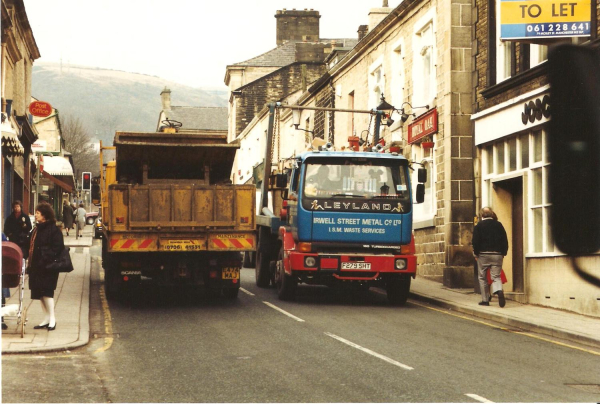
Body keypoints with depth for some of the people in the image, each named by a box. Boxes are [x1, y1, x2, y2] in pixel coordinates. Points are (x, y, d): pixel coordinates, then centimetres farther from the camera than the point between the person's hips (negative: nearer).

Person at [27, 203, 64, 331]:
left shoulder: (54, 230, -10)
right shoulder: (37, 229, 16)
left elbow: (57, 248, -16)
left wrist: (46, 261, -22)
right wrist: (30, 262, 10)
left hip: (47, 267, -9)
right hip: (36, 266, 9)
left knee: (46, 291, -8)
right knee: (39, 292, 9)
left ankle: (52, 319, 1)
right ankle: (46, 318, 18)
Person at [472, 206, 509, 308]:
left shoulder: (479, 226, -1)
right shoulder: (498, 225, 5)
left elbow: (475, 241, -5)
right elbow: (505, 240, 5)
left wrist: (476, 253, 5)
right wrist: (503, 253, 12)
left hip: (483, 255, -2)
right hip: (497, 255, 2)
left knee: (482, 277, 9)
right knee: (496, 276, 4)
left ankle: (485, 300, 9)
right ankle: (499, 290, -26)